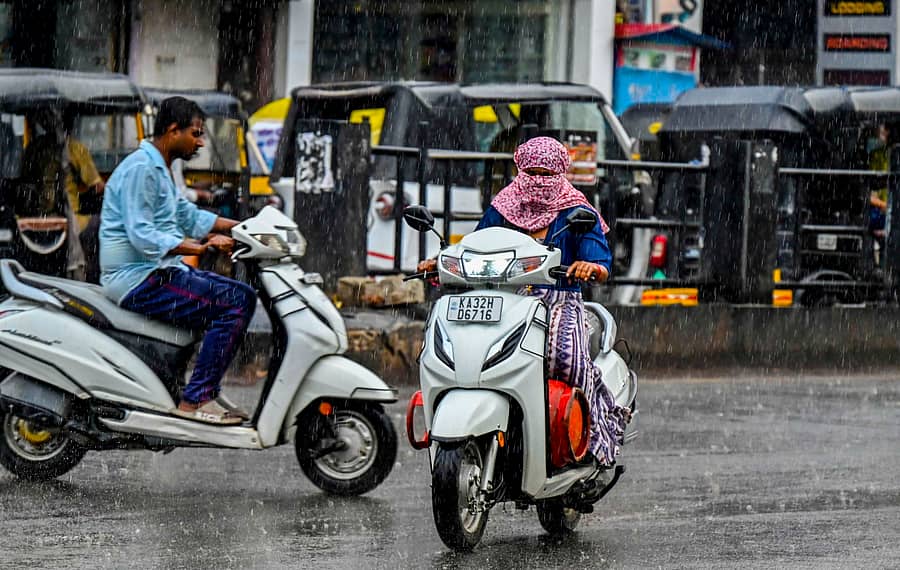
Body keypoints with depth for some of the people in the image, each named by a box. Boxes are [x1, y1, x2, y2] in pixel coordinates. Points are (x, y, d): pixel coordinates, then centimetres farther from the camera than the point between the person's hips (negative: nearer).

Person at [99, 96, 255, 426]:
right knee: (234, 304, -19)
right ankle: (195, 399, -21)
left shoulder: (160, 169, 19)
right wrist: (201, 247, -31)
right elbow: (141, 235, -24)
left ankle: (207, 391, 10)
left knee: (242, 297, 13)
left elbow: (186, 216, 26)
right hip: (139, 279, -11)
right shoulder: (140, 169, -15)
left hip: (158, 272, 11)